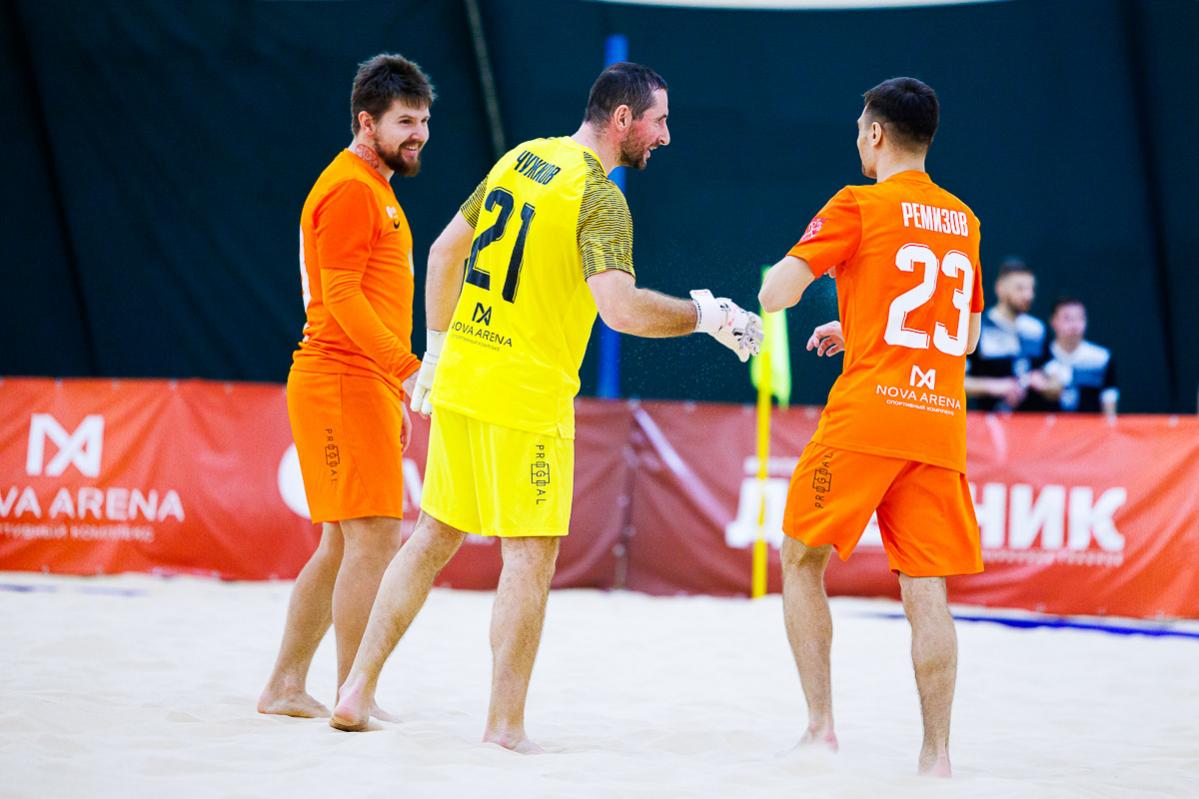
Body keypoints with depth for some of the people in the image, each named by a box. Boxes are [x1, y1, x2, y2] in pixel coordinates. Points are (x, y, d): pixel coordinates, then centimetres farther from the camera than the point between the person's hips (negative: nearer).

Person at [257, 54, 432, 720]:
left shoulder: (374, 189, 21)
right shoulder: (349, 189, -11)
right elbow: (342, 297, -20)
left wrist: (395, 393, 24)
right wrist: (409, 367, -26)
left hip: (367, 385, 10)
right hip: (344, 383, -10)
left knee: (343, 544, 12)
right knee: (373, 536, -11)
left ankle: (285, 687, 17)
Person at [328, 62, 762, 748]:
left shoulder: (522, 157, 11)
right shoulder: (599, 197, -14)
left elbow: (445, 251, 18)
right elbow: (620, 308, -28)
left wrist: (438, 349, 25)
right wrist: (707, 316, -15)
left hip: (461, 377, 8)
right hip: (526, 396, -8)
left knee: (434, 537, 15)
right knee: (531, 557, 0)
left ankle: (358, 691, 17)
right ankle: (506, 725, 0)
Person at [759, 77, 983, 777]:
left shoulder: (860, 207, -4)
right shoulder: (963, 221, 14)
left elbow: (776, 294, -7)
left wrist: (785, 271, 16)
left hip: (867, 415, -5)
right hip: (941, 427, 5)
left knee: (802, 561, 8)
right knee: (927, 591, 3)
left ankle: (822, 724, 0)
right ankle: (937, 753, -3)